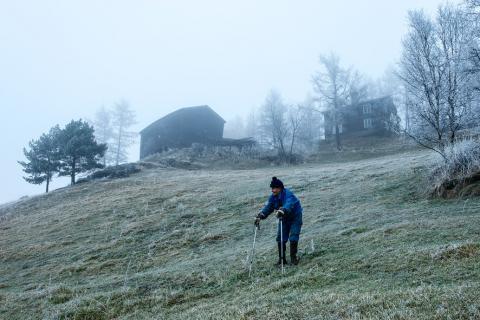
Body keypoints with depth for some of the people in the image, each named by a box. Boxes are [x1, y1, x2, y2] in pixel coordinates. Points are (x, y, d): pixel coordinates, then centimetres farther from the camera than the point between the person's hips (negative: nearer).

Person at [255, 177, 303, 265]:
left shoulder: (288, 195, -29)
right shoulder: (273, 197, -7)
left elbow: (288, 205, -48)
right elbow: (268, 207, -14)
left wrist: (282, 211, -68)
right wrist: (260, 216, -31)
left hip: (295, 217, -6)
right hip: (284, 218, 6)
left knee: (293, 237, -13)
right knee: (280, 238, -2)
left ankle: (293, 257, 3)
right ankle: (281, 258, 9)